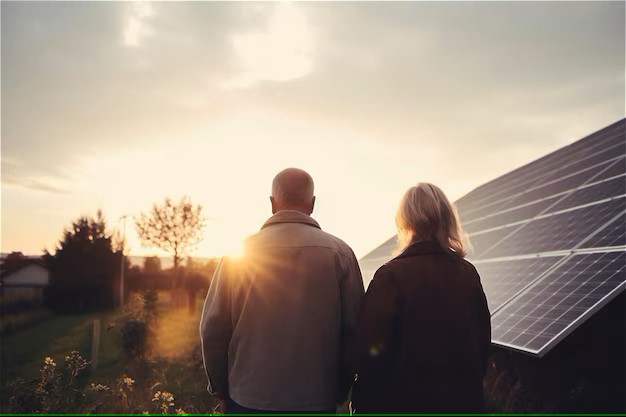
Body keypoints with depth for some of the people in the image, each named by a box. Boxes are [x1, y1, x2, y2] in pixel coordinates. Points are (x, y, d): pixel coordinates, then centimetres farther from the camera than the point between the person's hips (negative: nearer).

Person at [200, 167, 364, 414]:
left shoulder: (242, 250, -6)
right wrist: (339, 392, 8)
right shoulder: (339, 252, -6)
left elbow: (212, 329, -5)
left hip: (248, 399, 0)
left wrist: (220, 389, 9)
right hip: (317, 400, 0)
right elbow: (354, 330, -6)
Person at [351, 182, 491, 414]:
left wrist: (361, 401, -4)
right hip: (462, 399, 5)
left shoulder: (391, 275, -17)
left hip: (403, 399, -4)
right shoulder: (468, 273, -2)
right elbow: (483, 343, 6)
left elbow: (372, 352, -18)